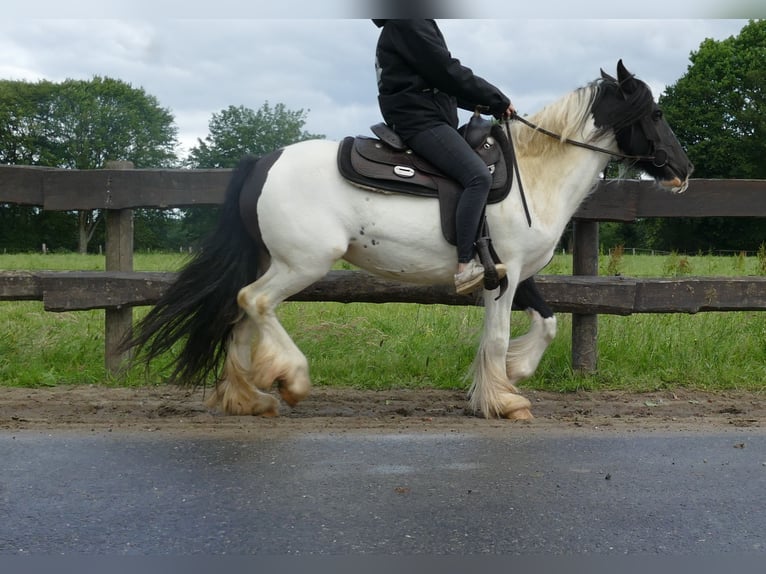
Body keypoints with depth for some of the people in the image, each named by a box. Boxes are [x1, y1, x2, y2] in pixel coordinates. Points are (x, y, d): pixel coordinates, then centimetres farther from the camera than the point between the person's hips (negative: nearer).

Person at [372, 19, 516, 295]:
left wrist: (481, 103, 12)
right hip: (419, 120, -12)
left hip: (426, 119, 12)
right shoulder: (407, 23, -10)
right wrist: (497, 99, -6)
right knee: (478, 176, -26)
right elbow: (447, 72, -14)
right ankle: (465, 267, -31)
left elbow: (438, 77, 23)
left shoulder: (413, 26, 24)